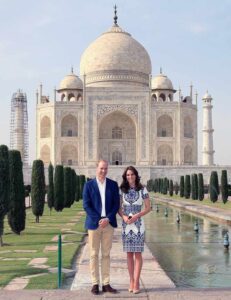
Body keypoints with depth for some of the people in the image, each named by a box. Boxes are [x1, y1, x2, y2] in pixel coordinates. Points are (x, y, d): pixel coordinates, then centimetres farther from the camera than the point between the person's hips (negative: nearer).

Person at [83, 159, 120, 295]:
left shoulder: (113, 184, 6)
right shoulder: (89, 185, 0)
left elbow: (116, 204, 2)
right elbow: (86, 205, -5)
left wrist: (107, 219, -11)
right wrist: (98, 220, -13)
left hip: (109, 223, 2)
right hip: (94, 223, -2)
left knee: (106, 254, 7)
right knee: (94, 254, 3)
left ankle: (106, 284, 13)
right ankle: (95, 284, 10)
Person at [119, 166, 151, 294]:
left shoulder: (142, 189, -1)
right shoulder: (122, 190, 4)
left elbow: (148, 207, -1)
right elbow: (118, 208, 7)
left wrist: (136, 216, -14)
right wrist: (124, 217, -13)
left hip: (138, 224, -2)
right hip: (126, 225, 2)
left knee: (137, 253, -2)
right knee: (129, 253, 6)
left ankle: (136, 282, 2)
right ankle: (132, 281, 14)